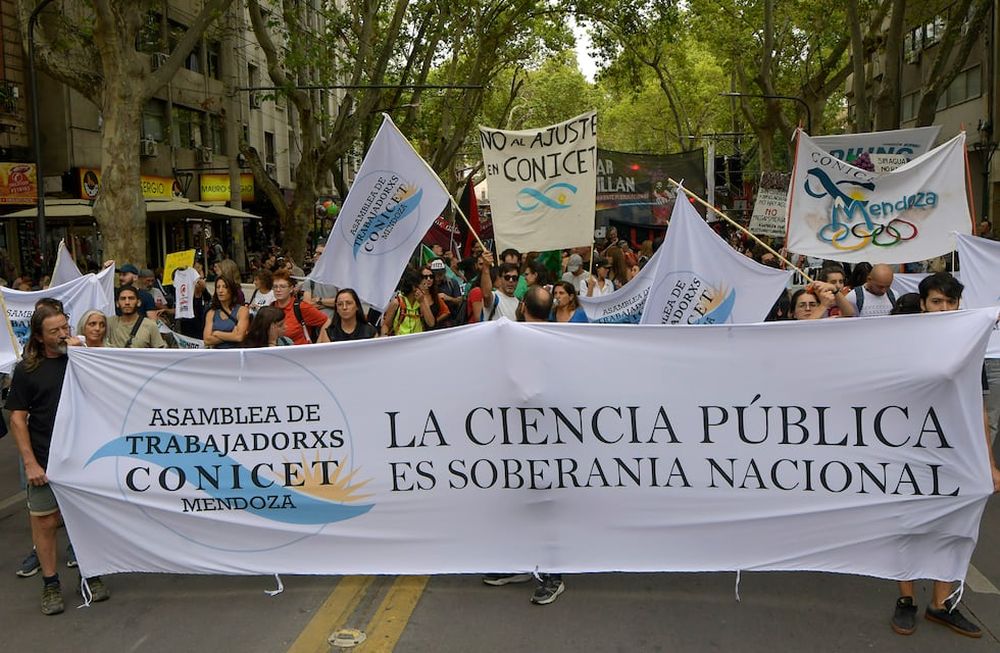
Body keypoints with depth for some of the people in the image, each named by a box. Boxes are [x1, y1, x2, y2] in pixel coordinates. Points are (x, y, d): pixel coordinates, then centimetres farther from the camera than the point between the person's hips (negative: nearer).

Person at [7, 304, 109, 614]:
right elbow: (18, 418, -2)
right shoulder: (27, 370, -1)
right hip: (45, 461, -1)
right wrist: (30, 462, -8)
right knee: (45, 522, 4)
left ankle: (91, 576, 24)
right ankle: (50, 584, 18)